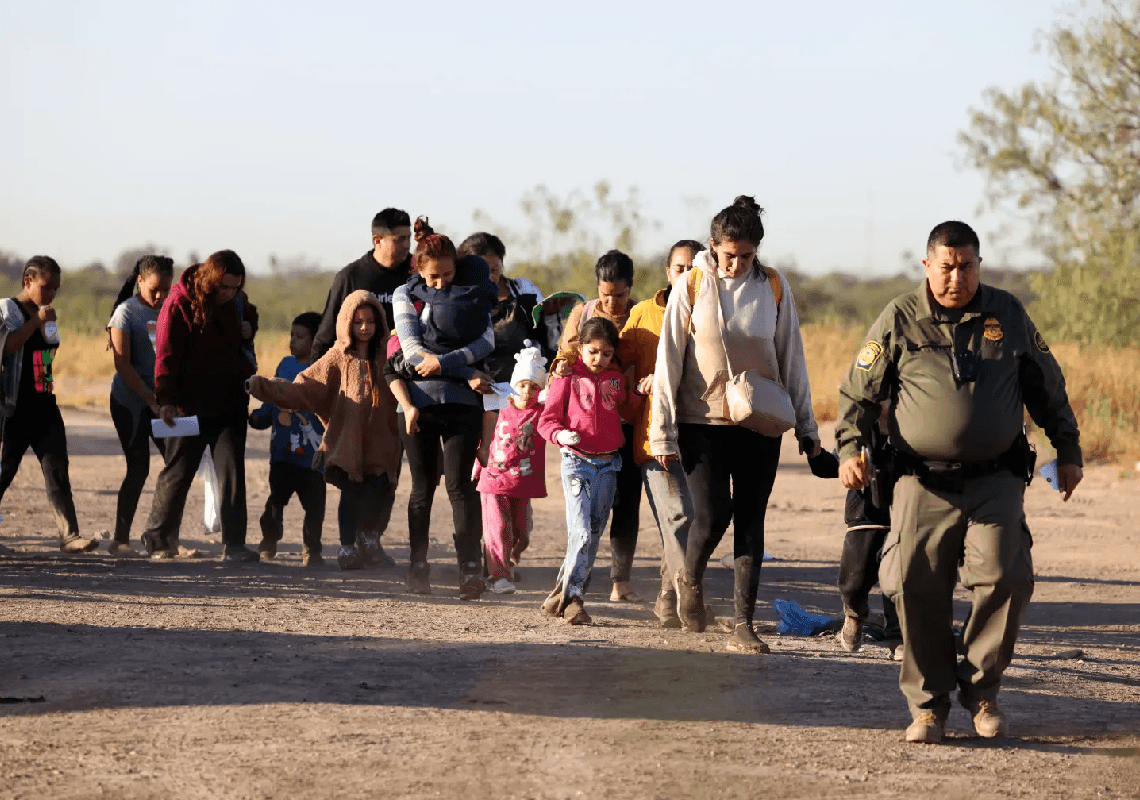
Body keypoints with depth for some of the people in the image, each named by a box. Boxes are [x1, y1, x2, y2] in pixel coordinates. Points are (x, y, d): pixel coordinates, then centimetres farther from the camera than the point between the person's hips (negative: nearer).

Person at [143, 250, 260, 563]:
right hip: (190, 405, -4)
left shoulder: (236, 301, 4)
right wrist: (166, 400, -22)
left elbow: (249, 316, 29)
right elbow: (166, 354, -14)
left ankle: (234, 545, -7)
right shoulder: (179, 303, -12)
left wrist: (249, 330, 4)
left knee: (232, 469, -6)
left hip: (230, 404, 4)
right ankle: (157, 539, 22)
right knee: (178, 471, 6)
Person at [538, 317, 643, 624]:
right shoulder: (567, 378, -2)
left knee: (594, 533, 5)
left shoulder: (616, 380, 11)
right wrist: (561, 435, -22)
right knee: (581, 533, -15)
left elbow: (628, 412, 26)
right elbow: (547, 420, -1)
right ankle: (571, 599, -10)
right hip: (577, 462, -5)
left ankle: (563, 595, 14)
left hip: (608, 465, 5)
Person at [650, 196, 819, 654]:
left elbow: (792, 359, 7)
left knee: (750, 523, 0)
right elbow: (668, 361, -3)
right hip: (703, 422, -2)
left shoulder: (774, 288, 0)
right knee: (712, 514, -11)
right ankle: (690, 578, 21)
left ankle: (742, 626, 2)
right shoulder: (692, 287, -4)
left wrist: (805, 425, 7)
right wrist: (663, 431, -6)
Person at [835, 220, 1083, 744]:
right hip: (924, 483, 0)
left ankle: (981, 690, 6)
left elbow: (1047, 386, 19)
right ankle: (928, 703, 8)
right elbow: (858, 390, 8)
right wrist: (850, 449, -5)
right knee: (916, 589, -6)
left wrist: (1068, 449, 21)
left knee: (1005, 578, -14)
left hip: (996, 480, 1)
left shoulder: (1008, 315, 8)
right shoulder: (900, 319, 3)